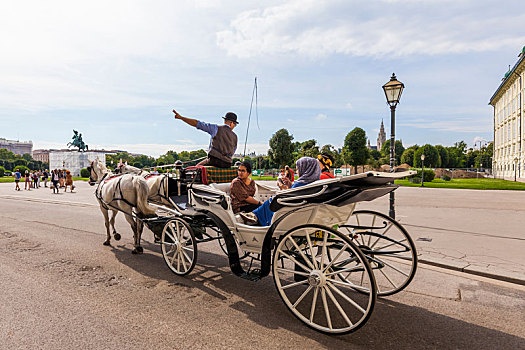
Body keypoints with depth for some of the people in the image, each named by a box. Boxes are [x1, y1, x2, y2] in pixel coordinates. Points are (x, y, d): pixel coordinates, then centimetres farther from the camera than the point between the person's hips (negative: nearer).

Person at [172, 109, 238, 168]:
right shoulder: (235, 137, 11)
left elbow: (197, 123, 0)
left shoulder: (216, 128, 2)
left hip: (215, 160, -3)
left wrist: (181, 117, 5)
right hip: (227, 165, 4)